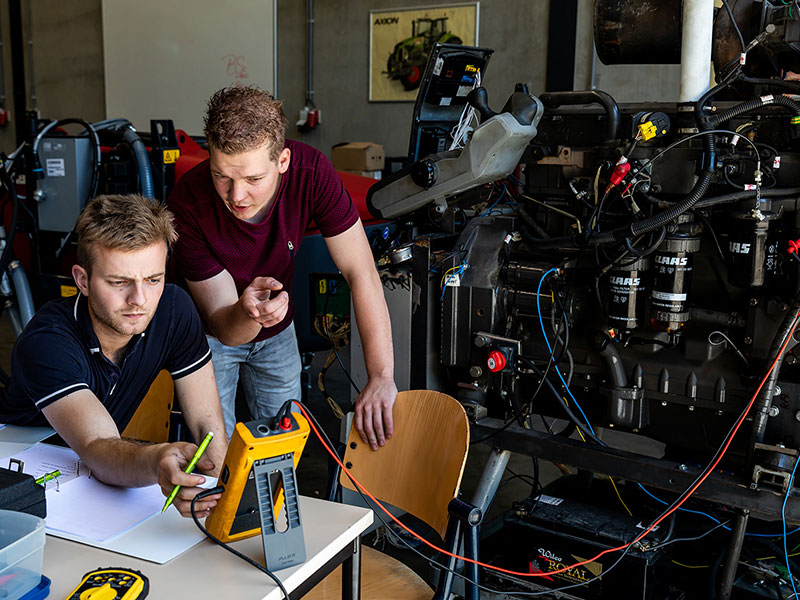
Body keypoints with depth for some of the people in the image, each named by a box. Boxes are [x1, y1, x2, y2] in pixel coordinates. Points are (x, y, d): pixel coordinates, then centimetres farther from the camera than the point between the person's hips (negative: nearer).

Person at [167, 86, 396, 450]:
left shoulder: (311, 172, -30)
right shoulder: (187, 205, -33)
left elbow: (361, 274, -29)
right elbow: (223, 328, -29)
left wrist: (381, 376, -36)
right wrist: (246, 314, -54)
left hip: (277, 331, 2)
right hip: (211, 337, -2)